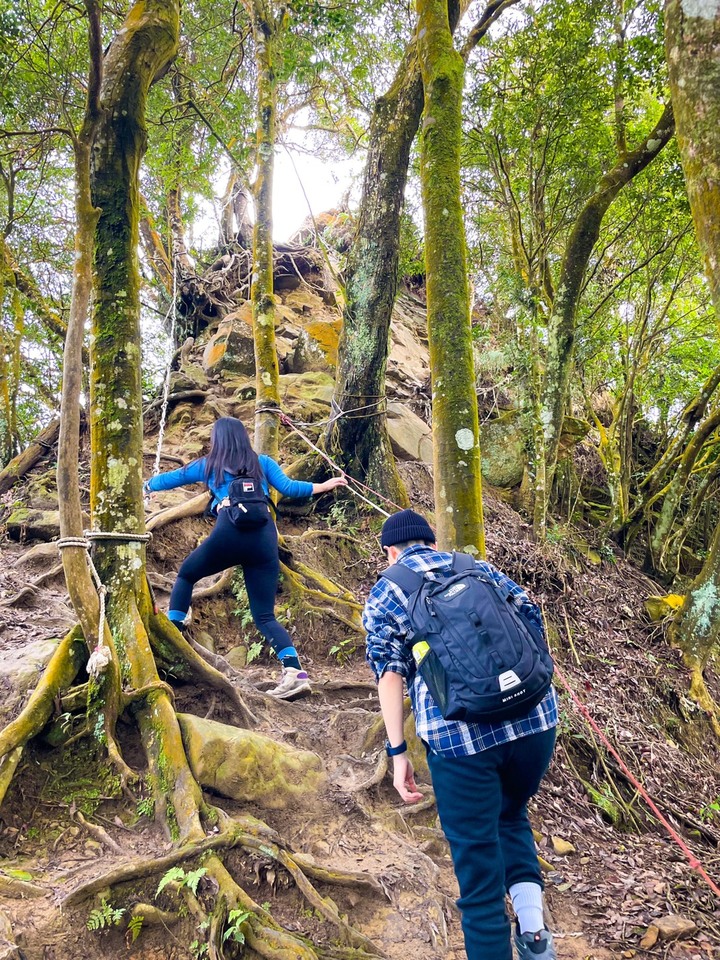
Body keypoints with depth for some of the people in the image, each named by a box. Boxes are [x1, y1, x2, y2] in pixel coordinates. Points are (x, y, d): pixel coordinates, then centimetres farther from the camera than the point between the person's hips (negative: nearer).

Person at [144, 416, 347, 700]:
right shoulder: (262, 462, 22)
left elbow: (170, 478, 31)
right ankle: (295, 673, -13)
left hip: (230, 531, -2)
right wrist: (325, 485, 24)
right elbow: (288, 487, 13)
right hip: (266, 536, 2)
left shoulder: (208, 464, 21)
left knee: (186, 575, 27)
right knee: (265, 617, 5)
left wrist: (144, 485, 49)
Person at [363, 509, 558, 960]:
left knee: (478, 862, 11)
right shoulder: (480, 568, 19)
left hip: (458, 735, -3)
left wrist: (398, 751, 0)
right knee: (512, 813, 29)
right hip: (534, 717, 4)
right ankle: (533, 922, 13)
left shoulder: (386, 591, 10)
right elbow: (531, 621, 14)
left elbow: (389, 668, 0)